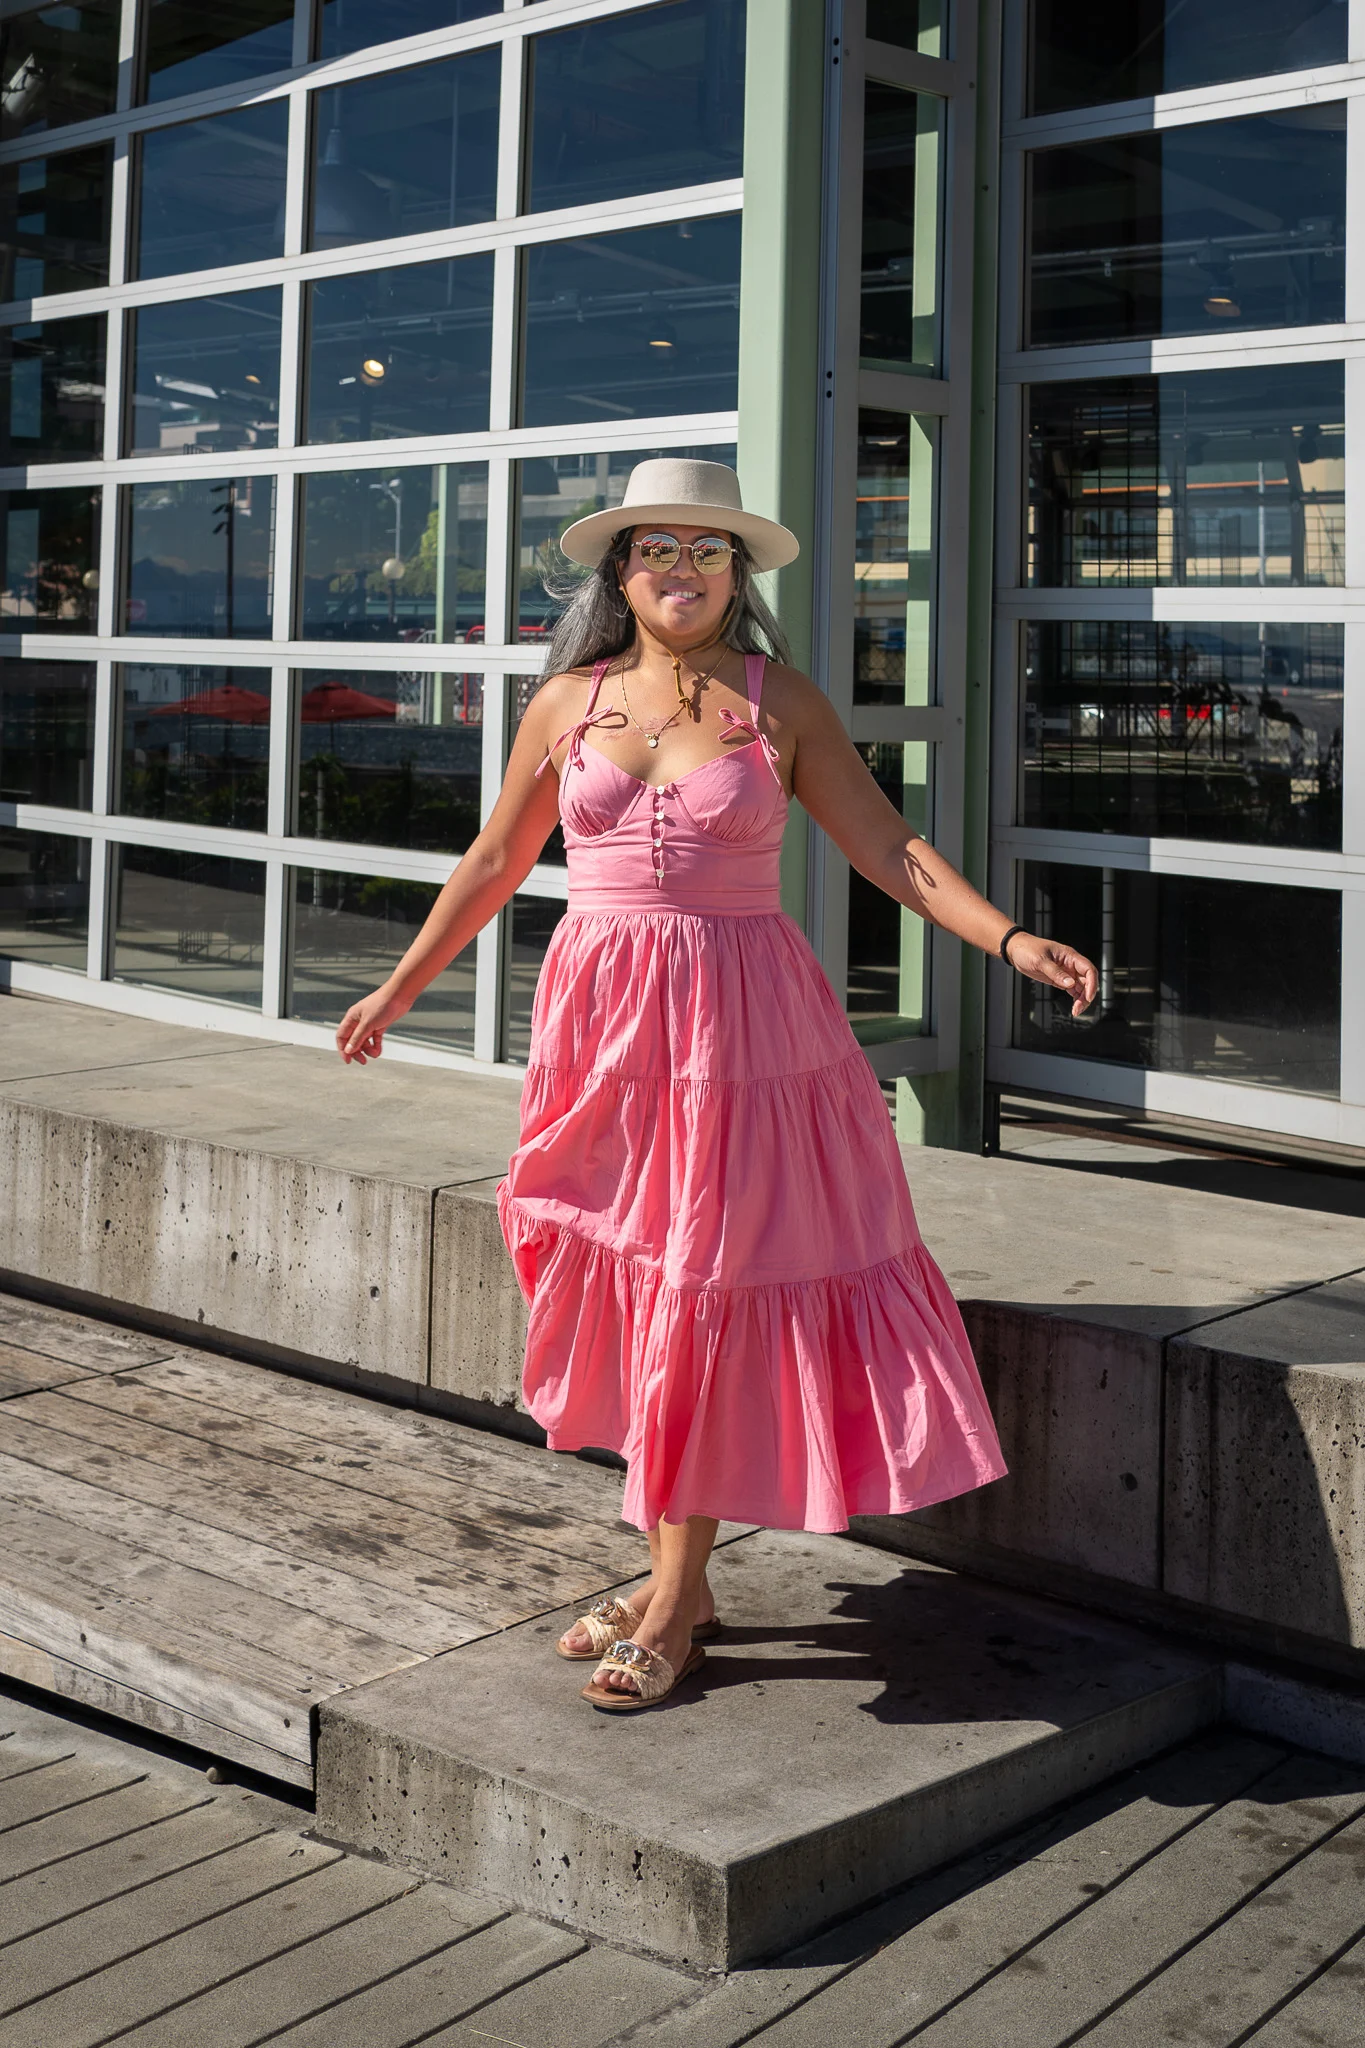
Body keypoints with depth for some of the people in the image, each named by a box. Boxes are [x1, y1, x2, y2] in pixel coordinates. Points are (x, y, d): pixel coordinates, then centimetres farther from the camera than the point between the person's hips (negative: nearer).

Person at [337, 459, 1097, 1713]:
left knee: (702, 1293, -2)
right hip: (602, 1013, 3)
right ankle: (676, 1576, 20)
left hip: (736, 1019, -3)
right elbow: (495, 863, 17)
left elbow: (887, 846, -2)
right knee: (627, 1291, 6)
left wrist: (1011, 940, -14)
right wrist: (399, 988, 21)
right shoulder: (568, 703, 8)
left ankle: (675, 1602, 8)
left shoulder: (780, 703, 2)